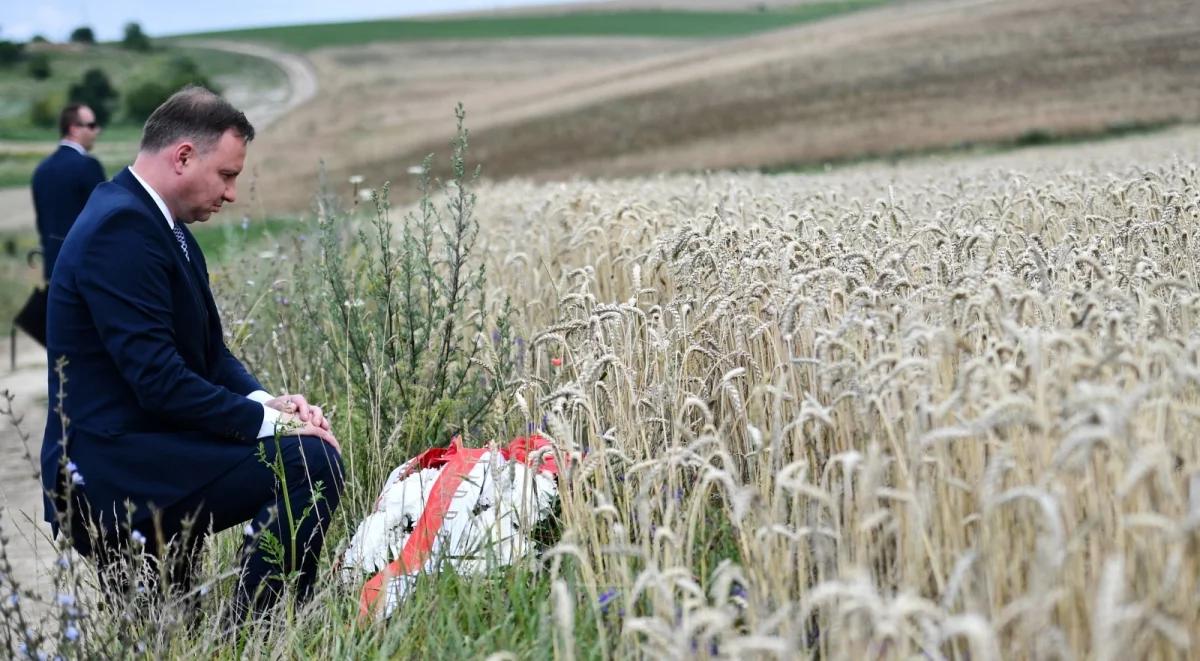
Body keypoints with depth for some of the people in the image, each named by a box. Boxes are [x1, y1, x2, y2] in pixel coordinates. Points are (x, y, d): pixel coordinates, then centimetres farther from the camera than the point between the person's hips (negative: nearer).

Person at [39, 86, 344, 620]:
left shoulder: (157, 223, 13)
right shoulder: (121, 226, -18)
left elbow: (207, 351, 17)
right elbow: (158, 378, -24)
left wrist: (267, 401, -1)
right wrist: (266, 421, -17)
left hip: (132, 449, 11)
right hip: (111, 470, -11)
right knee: (310, 462, -20)